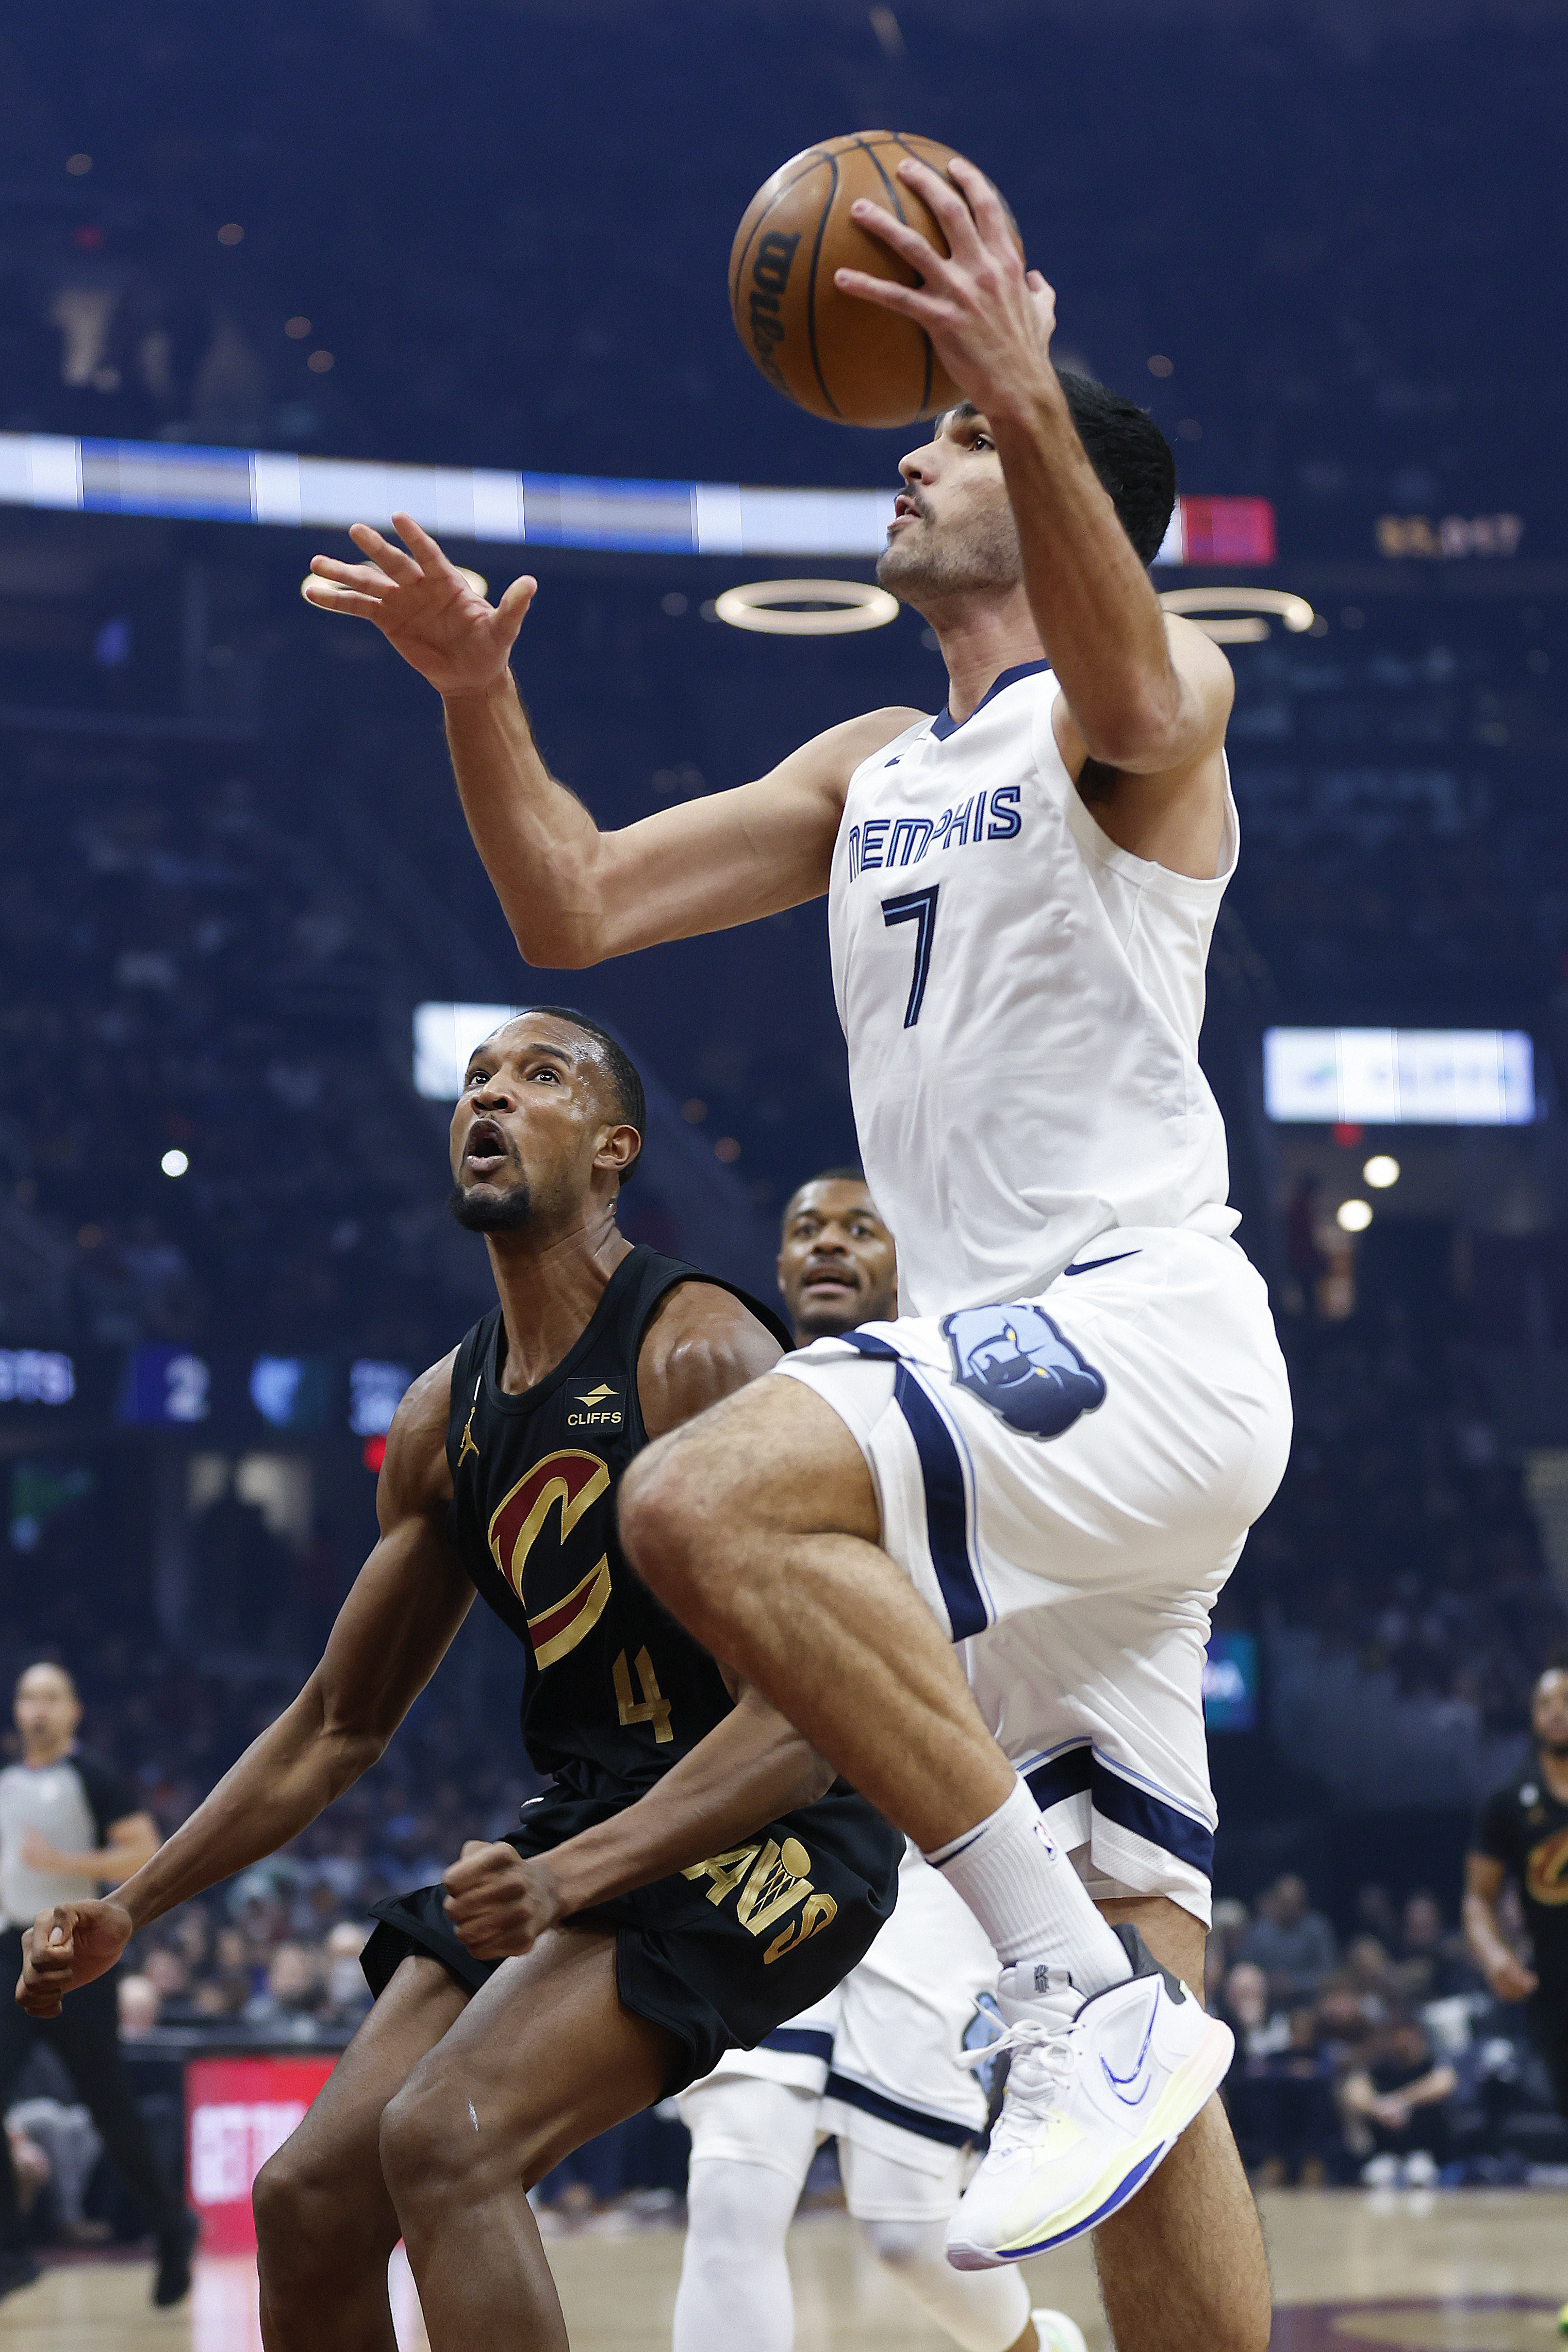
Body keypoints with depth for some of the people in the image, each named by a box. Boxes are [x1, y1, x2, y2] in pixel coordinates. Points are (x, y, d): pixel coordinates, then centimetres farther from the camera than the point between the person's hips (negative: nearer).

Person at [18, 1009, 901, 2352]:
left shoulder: (700, 1351, -15)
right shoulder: (442, 1419, 9)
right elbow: (338, 1726, 19)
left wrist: (578, 1874, -31)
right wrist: (129, 1912, 13)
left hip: (771, 1832, -8)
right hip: (584, 1826, 8)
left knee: (446, 2137, -27)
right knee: (309, 2199, 1)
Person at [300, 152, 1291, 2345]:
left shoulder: (1158, 680, 0)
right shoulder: (864, 773, 23)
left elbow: (1127, 710, -26)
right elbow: (576, 911, 21)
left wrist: (1030, 400, -42)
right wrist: (480, 694, 4)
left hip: (1146, 1338, -8)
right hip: (1012, 1385, 8)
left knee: (704, 1498, -31)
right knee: (1138, 2041, 2)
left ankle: (1085, 1989, -29)